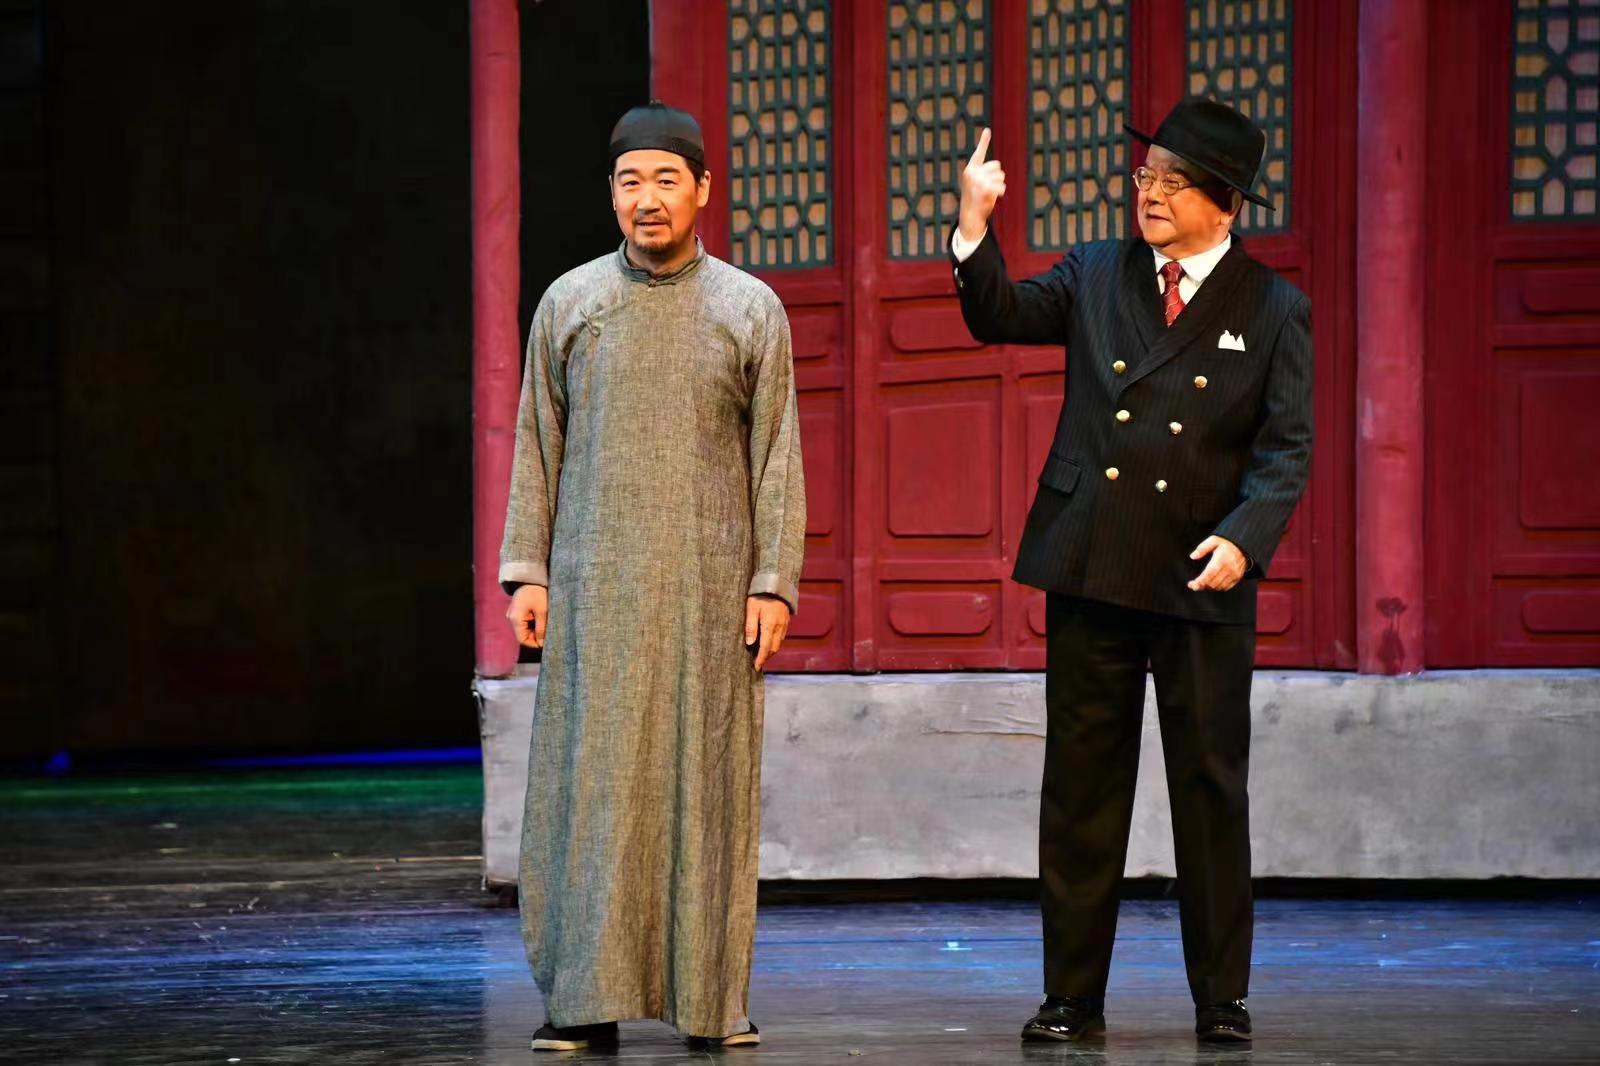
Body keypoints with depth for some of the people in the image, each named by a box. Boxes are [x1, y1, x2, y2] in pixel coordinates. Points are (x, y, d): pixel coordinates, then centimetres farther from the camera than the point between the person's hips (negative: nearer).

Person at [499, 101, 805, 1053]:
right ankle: (589, 997, 1)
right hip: (595, 582, 1)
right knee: (591, 776, -2)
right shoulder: (569, 303, 8)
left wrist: (774, 582, -5)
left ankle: (713, 997, 6)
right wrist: (526, 570, 2)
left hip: (711, 584, -1)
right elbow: (538, 446, 10)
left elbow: (778, 457, 2)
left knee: (706, 777, 0)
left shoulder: (751, 310, 4)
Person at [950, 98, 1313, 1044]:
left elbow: (1286, 448, -3)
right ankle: (1073, 997, 12)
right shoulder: (1095, 277, 10)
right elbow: (1001, 316, 1)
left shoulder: (1273, 310, 2)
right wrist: (976, 230, -15)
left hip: (1202, 580, -2)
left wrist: (1244, 536, -18)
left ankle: (1222, 998, 13)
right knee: (1081, 790, 5)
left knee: (1213, 793, 3)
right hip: (1091, 573, 2)